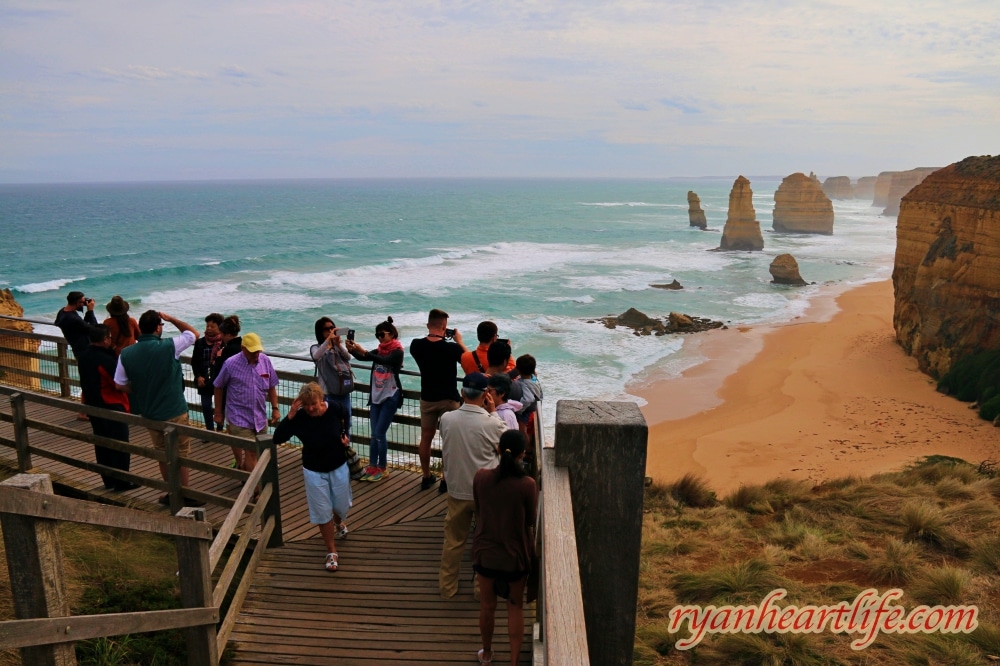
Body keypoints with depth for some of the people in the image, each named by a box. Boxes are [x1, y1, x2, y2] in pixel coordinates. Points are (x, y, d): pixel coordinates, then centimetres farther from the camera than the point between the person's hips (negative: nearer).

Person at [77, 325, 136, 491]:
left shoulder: (83, 356, 3)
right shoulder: (105, 359, -23)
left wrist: (111, 352, 5)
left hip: (92, 406, 8)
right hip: (111, 407, -8)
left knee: (101, 443, 15)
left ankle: (108, 480, 24)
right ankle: (122, 482, 8)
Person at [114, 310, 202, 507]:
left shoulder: (126, 354, -6)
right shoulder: (168, 347, -19)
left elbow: (120, 384, 2)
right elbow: (194, 333, -3)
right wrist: (171, 319, 2)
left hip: (149, 413, 5)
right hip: (174, 411, -5)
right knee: (181, 453, 8)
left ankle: (171, 493, 29)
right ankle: (185, 495, 15)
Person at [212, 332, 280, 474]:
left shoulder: (265, 361, -2)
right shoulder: (230, 364, -12)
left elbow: (271, 387, 9)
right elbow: (218, 387, 0)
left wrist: (275, 408, 4)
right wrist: (218, 413, 4)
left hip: (260, 418, 4)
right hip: (240, 419, -4)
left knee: (252, 452, 16)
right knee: (251, 452, -9)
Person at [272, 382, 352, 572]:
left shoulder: (335, 409, -17)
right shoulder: (299, 418, -22)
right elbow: (277, 438, -27)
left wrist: (345, 436, -9)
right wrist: (290, 415, -35)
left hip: (339, 467, 2)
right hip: (314, 471, -2)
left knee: (342, 506, 18)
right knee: (323, 513, 5)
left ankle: (338, 522, 56)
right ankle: (332, 552, 24)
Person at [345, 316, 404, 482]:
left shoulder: (397, 352, -10)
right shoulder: (379, 351, 8)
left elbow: (384, 361, -31)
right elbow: (362, 357, -8)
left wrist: (363, 351, -40)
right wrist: (352, 350, -29)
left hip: (390, 396, -6)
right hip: (376, 396, 6)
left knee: (379, 433, -6)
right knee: (374, 434, 8)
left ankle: (383, 468, 8)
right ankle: (372, 467, 15)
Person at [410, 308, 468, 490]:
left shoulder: (416, 345, -11)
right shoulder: (451, 348, -21)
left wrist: (435, 337, 10)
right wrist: (459, 341, 8)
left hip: (427, 399, 4)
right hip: (448, 399, -3)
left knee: (426, 438, 15)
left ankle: (427, 477, 26)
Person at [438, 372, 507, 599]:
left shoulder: (446, 419, -13)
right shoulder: (492, 423, -23)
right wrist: (493, 412, -5)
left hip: (456, 489, 3)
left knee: (453, 541, 19)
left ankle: (447, 586, 31)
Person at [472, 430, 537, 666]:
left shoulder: (481, 477, -14)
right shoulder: (527, 484, -21)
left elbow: (478, 512, 1)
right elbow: (530, 522, -6)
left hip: (485, 552, 2)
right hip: (515, 555, -2)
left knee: (487, 606, 21)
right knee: (516, 607, 18)